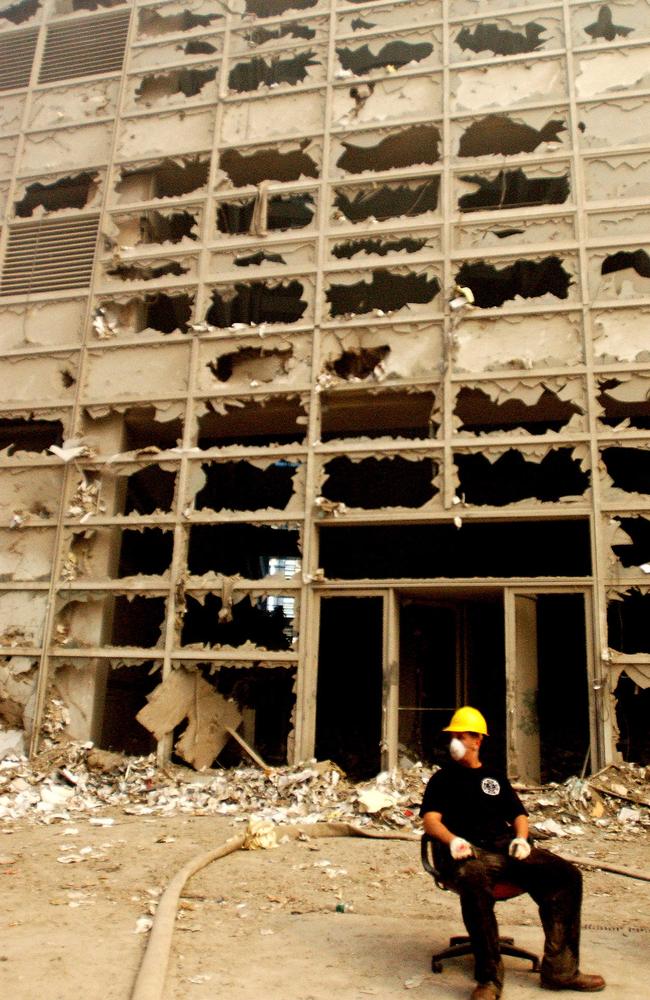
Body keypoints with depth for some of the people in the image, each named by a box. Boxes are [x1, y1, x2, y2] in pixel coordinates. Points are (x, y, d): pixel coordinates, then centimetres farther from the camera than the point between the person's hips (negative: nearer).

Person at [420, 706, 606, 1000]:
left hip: (506, 848, 5)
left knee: (567, 875, -17)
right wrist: (453, 840, -18)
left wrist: (520, 838, 0)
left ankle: (560, 970, -10)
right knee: (474, 883, -40)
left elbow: (518, 814, 24)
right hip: (470, 853, -4)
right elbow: (431, 820, 3)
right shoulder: (443, 778, 16)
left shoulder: (495, 778, 28)